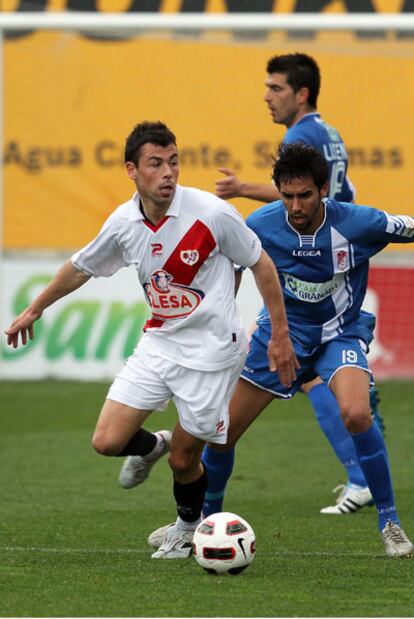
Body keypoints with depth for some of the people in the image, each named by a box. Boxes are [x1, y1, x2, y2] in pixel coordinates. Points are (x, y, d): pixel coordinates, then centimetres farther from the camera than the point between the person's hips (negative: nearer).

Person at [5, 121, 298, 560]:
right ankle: (153, 446, 30)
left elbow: (260, 264, -5)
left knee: (184, 459, 2)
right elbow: (81, 267, 14)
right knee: (107, 441, -6)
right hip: (158, 343, 4)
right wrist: (34, 310, 25)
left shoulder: (211, 213, -18)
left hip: (211, 350, -4)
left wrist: (280, 335, -4)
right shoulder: (124, 223, -5)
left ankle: (189, 527, 35)